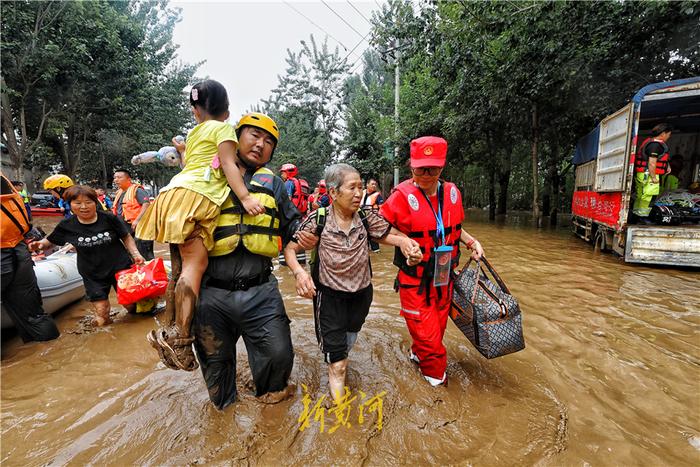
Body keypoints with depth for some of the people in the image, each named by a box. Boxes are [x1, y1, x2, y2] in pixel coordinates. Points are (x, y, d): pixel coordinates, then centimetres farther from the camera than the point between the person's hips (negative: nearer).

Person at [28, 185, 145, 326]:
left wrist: (135, 254, -10)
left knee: (131, 305, 3)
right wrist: (39, 244, -11)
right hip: (93, 275, 1)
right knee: (101, 320, 0)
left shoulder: (108, 218, -7)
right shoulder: (66, 226, -3)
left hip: (120, 268, -1)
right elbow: (49, 242, 11)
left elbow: (126, 237, 3)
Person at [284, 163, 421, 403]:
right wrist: (299, 272, -30)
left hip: (361, 291, 4)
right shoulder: (318, 220, -19)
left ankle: (339, 358, 61)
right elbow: (290, 249, -11)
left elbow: (386, 236, 2)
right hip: (329, 293, -3)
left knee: (350, 336, 29)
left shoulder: (366, 218, -12)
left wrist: (403, 241, -21)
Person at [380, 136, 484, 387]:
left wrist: (471, 242, 3)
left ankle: (418, 354, 52)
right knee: (427, 335, 3)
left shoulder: (452, 192, 0)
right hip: (415, 280, -5)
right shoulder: (402, 196, -17)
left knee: (438, 327, 23)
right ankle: (437, 377, 31)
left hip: (444, 277, 6)